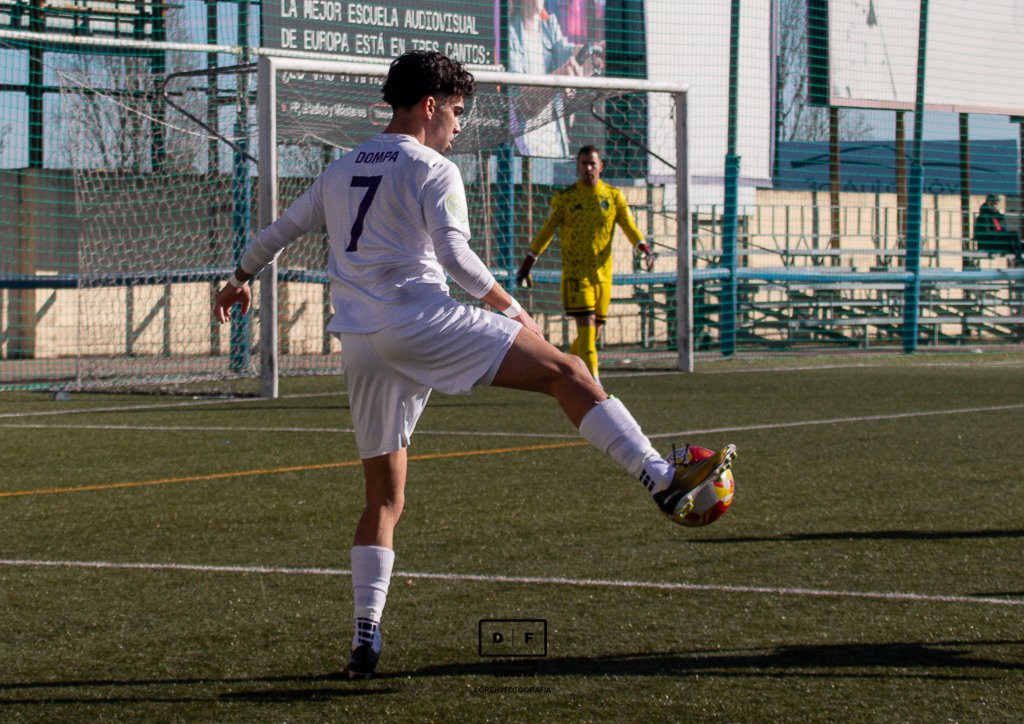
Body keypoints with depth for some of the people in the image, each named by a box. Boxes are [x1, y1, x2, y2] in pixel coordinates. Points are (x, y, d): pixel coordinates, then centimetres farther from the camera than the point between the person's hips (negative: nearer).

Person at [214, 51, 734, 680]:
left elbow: (282, 231, 33)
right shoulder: (433, 170, 2)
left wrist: (243, 277, 50)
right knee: (567, 373, -9)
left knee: (385, 498, 13)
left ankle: (366, 638, 6)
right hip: (423, 321, -7)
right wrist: (509, 307, -3)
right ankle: (663, 480, -24)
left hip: (362, 346, 7)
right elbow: (455, 254, -12)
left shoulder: (342, 171, 24)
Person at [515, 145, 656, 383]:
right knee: (586, 325, -16)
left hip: (603, 273, 3)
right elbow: (547, 231, 3)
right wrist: (526, 264, 0)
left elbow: (629, 227, 0)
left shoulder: (614, 196, 7)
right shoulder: (565, 197, 1)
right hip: (575, 272, -3)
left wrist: (645, 249, -19)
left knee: (595, 331, 7)